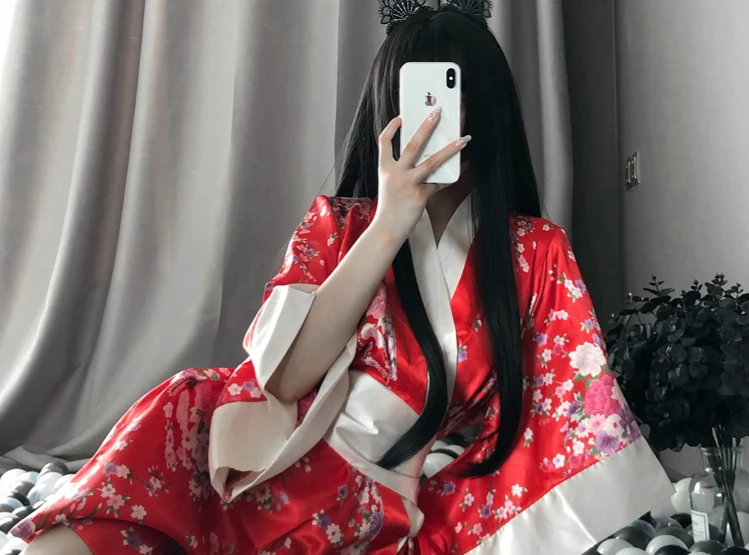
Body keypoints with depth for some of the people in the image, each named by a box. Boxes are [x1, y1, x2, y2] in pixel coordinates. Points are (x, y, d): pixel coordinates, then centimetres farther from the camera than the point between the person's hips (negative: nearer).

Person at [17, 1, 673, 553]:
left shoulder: (537, 252, 5)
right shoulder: (339, 223, 7)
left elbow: (576, 409, 3)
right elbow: (280, 377, -8)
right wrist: (387, 226, -15)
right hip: (289, 457, 1)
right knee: (192, 405, -32)